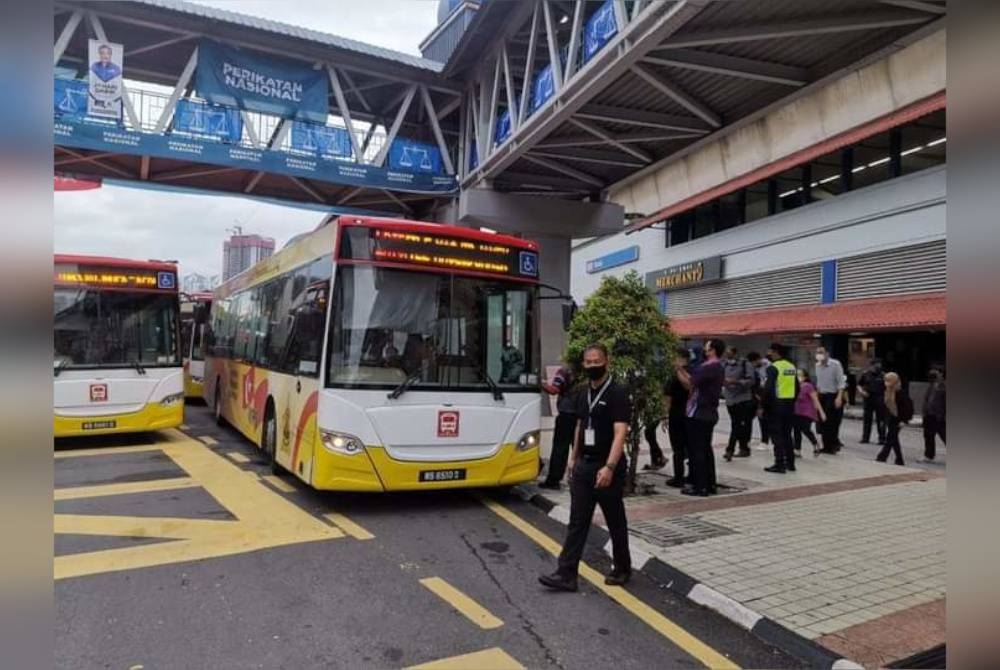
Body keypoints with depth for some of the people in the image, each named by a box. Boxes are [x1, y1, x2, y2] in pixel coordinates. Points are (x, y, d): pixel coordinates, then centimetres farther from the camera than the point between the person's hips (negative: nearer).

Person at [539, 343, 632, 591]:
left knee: (615, 522, 11)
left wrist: (609, 467, -32)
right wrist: (573, 457, 19)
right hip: (583, 466, 6)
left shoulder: (617, 394, -14)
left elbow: (619, 434, -23)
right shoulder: (583, 394, 9)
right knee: (577, 522, 5)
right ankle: (566, 574, 7)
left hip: (607, 468, -6)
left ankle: (622, 568, 30)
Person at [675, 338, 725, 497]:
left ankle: (700, 486, 0)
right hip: (709, 413, 10)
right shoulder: (718, 368, 13)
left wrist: (677, 370, -5)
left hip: (698, 414, -10)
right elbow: (695, 380, 12)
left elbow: (689, 384, -20)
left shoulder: (708, 368, -19)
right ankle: (710, 484, 21)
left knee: (696, 450, -4)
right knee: (706, 449, 15)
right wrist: (682, 369, 13)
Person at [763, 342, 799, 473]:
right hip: (790, 405, 7)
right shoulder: (792, 367, 10)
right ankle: (790, 463, 21)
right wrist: (791, 401, 18)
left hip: (777, 405, -7)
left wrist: (764, 406, -11)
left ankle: (779, 464, 0)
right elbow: (797, 388, 13)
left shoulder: (773, 368, -13)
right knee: (787, 434, 16)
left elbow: (768, 389, -18)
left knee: (777, 435, -1)